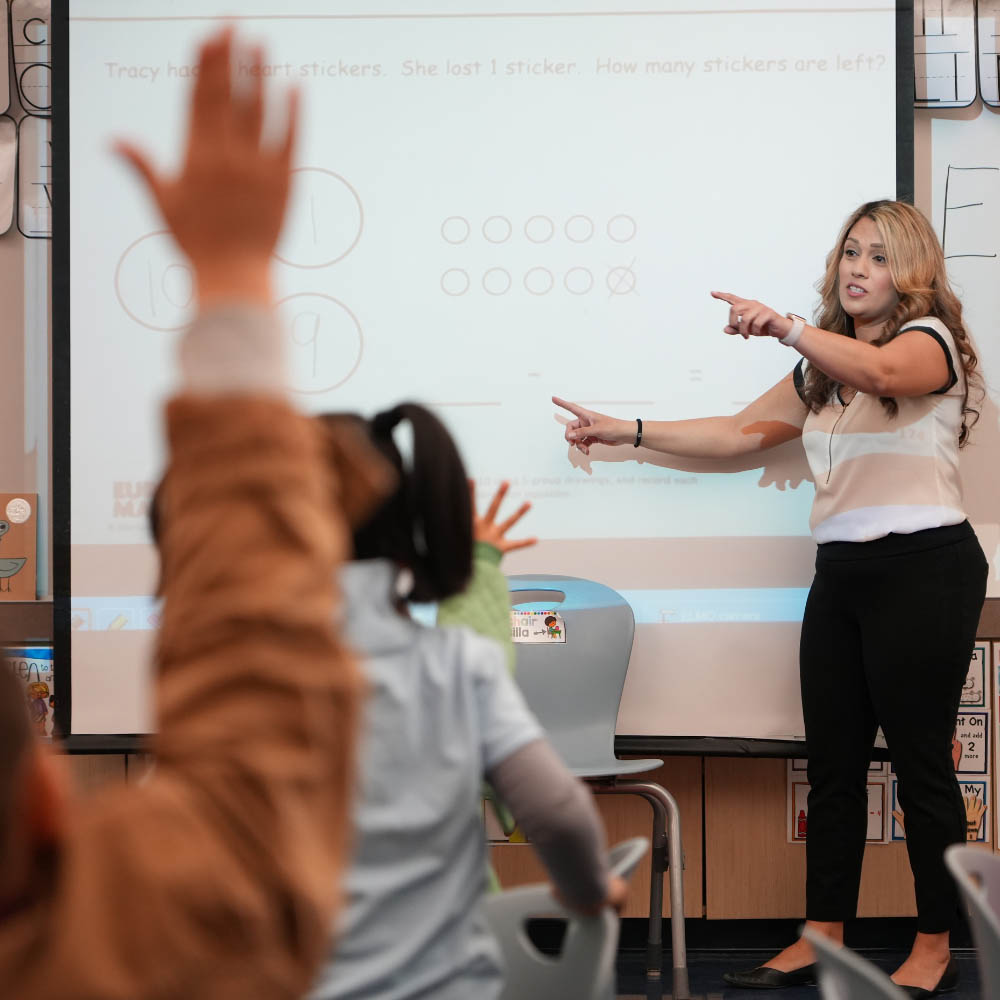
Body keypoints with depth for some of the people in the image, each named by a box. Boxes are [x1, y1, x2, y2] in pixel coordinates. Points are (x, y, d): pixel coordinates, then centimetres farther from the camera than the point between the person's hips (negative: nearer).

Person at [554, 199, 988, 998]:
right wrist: (625, 432, 20)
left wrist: (785, 327, -42)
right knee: (833, 762, 7)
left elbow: (881, 372, -28)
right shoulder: (822, 369, 20)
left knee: (921, 760, -2)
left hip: (923, 568, -7)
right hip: (842, 572, 7)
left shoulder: (930, 339, -3)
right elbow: (741, 432, 23)